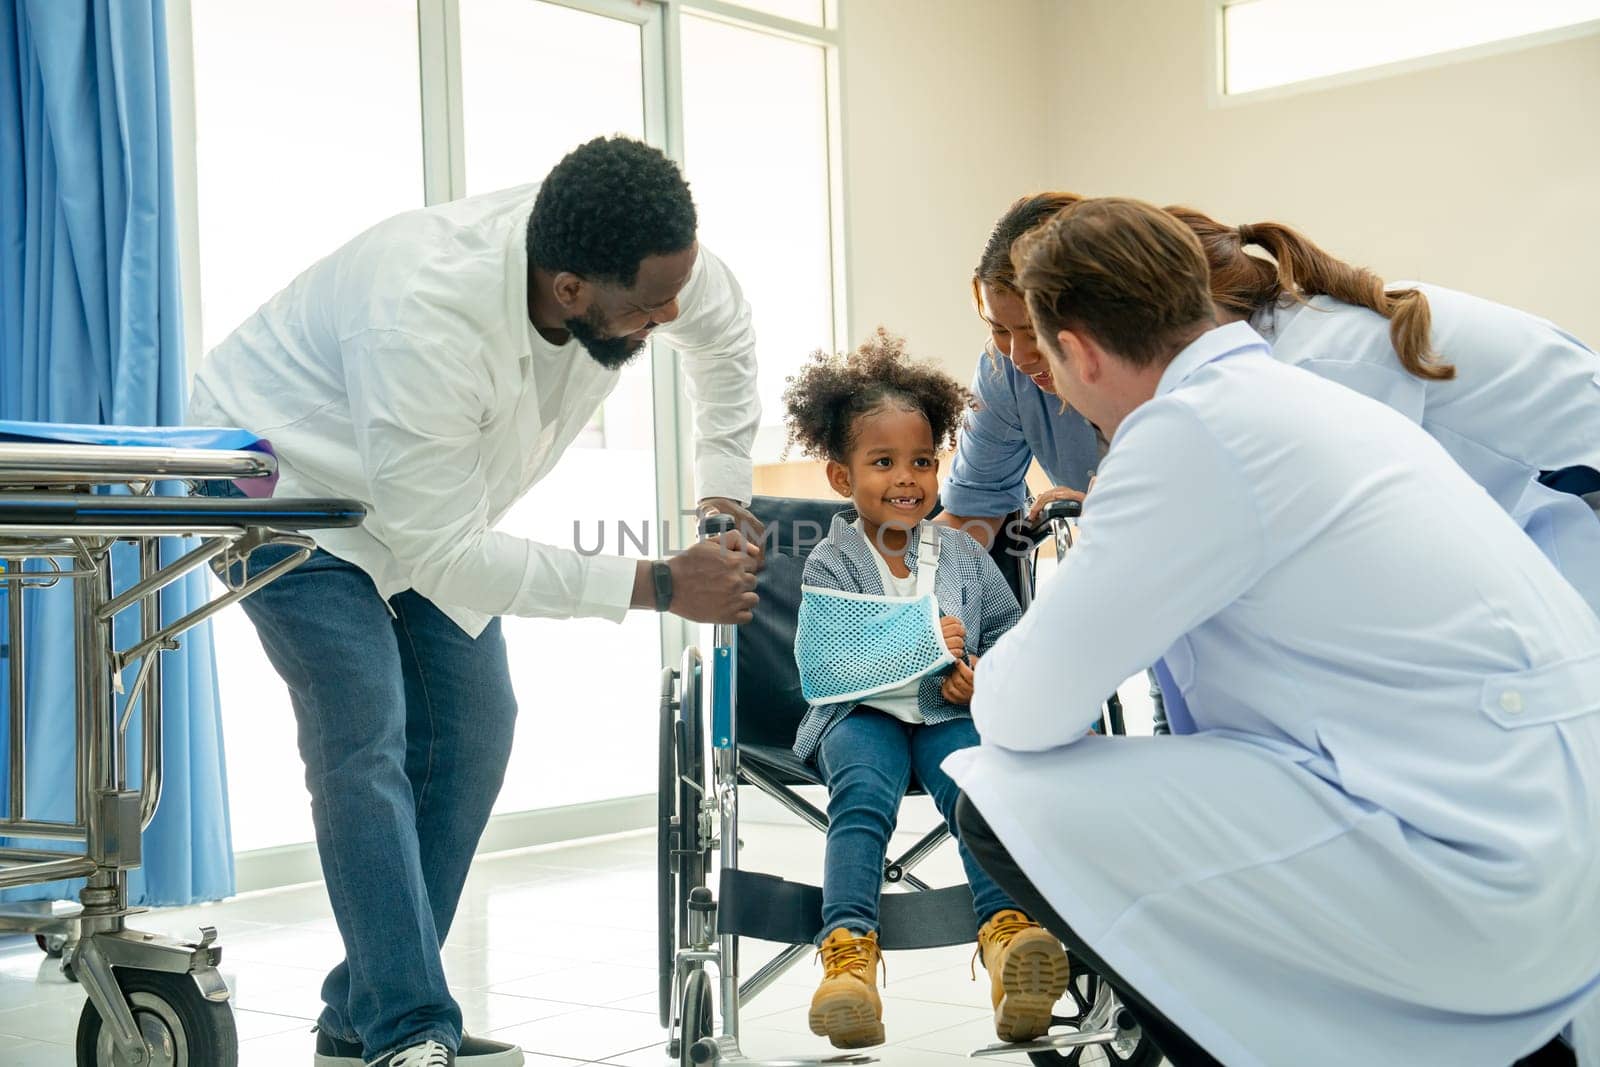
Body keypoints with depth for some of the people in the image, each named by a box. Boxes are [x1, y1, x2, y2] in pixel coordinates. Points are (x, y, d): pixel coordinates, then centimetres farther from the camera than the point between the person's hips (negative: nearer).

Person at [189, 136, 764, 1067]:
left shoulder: (655, 261, -24)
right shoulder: (425, 319, -43)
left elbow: (727, 335, 2)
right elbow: (443, 554, -36)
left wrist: (724, 496, -7)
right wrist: (659, 587, -35)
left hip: (431, 495, 7)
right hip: (285, 475, -7)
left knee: (472, 729, 2)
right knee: (363, 739, -19)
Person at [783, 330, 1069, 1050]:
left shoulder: (961, 553, 15)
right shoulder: (831, 563, 4)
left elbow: (1011, 633, 18)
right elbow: (822, 668, -7)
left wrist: (984, 676, -5)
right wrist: (921, 643, -11)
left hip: (948, 713, 2)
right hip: (860, 713, -2)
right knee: (863, 794, -32)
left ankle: (1007, 926, -46)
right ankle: (848, 944, -44)